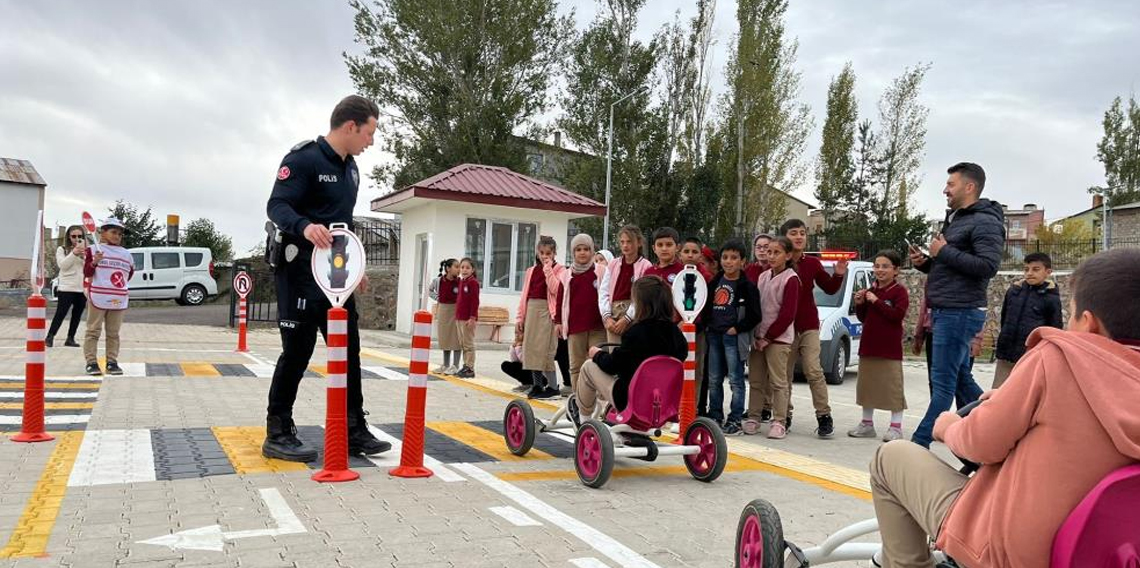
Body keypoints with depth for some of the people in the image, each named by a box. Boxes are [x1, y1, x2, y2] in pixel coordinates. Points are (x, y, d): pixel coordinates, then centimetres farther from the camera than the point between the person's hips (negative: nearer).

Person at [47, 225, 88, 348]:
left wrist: (83, 253, -17)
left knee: (77, 315, 7)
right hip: (66, 288, -3)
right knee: (60, 314, -1)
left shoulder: (87, 250, 7)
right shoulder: (62, 249, 4)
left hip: (82, 288, 3)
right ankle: (50, 337, 8)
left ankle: (70, 338, 15)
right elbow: (62, 265, -9)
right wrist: (74, 253, -19)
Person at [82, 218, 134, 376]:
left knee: (113, 333, 8)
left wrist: (123, 287, 10)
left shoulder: (125, 254, 11)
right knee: (93, 331, 0)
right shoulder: (93, 250, 3)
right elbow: (87, 273, 1)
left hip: (119, 300, 4)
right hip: (98, 298, -4)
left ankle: (112, 362, 13)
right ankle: (91, 362, 2)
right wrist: (94, 262, -11)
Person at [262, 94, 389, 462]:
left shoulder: (350, 168, 16)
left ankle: (353, 431, 16)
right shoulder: (303, 159, -11)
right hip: (302, 270, -8)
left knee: (348, 350, 8)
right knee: (298, 351, -2)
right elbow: (276, 205, -20)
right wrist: (305, 226, -40)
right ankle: (278, 434, 11)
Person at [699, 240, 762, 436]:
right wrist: (706, 326, 8)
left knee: (735, 380, -3)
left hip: (734, 337, -6)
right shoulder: (715, 282, 13)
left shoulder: (747, 286, -4)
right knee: (714, 380, 11)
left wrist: (737, 329, -12)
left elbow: (755, 316, -7)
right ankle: (715, 418, 20)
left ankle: (735, 421, 2)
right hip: (714, 335, 6)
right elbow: (706, 307, 21)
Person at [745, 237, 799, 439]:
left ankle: (779, 422, 1)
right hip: (758, 337, 7)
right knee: (756, 380, 9)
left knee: (778, 382, -4)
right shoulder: (763, 277, 12)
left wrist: (768, 337, -11)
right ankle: (754, 418, 17)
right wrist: (756, 336, 3)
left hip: (778, 338, -6)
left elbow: (787, 314, -12)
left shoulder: (790, 279, -8)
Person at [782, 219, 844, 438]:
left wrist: (839, 274, -5)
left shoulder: (812, 264, 5)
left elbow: (829, 288, 12)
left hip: (809, 326, 1)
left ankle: (824, 417, -4)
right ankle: (785, 416, 17)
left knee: (814, 371, -8)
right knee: (784, 374, 6)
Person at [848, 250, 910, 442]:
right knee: (867, 384, 13)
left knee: (892, 386, -2)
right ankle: (867, 424, 24)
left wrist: (876, 301, -20)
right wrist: (859, 304, -1)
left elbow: (898, 315, -21)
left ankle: (896, 427, 5)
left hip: (890, 348, -7)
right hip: (868, 345, 7)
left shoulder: (899, 291, -6)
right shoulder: (871, 290, 12)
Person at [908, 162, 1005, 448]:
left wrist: (944, 252, -16)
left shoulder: (985, 222, -9)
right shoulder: (954, 220, 21)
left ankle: (920, 442, -4)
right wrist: (924, 261, 9)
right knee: (961, 379, 15)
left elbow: (988, 265, -21)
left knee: (942, 382, -6)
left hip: (960, 312, -10)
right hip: (945, 311, 10)